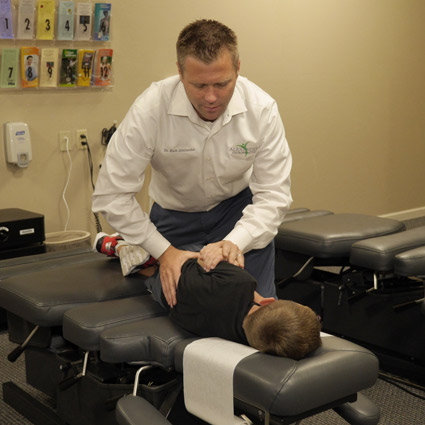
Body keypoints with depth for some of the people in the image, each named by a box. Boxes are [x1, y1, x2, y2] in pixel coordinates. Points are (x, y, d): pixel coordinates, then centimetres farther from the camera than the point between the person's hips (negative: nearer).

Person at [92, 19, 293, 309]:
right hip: (174, 213, 0)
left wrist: (235, 242, -37)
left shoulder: (262, 108, -25)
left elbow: (273, 195, -21)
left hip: (239, 207, 1)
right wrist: (164, 251, -27)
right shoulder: (150, 109, -29)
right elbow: (111, 195, -25)